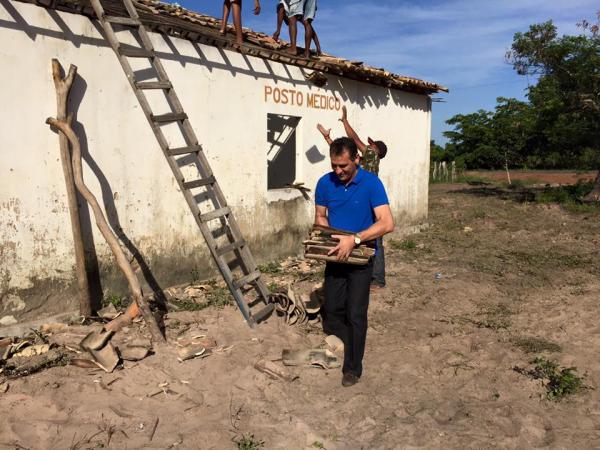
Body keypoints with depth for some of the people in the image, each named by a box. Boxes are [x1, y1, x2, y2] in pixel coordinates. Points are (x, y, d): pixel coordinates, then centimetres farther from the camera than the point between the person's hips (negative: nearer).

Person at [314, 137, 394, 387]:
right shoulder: (325, 183, -6)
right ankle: (350, 345, 35)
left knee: (356, 314, 0)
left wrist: (354, 239, -33)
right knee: (332, 310, 9)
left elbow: (387, 223, -24)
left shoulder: (371, 183, -17)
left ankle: (353, 367, 16)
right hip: (335, 256, 4)